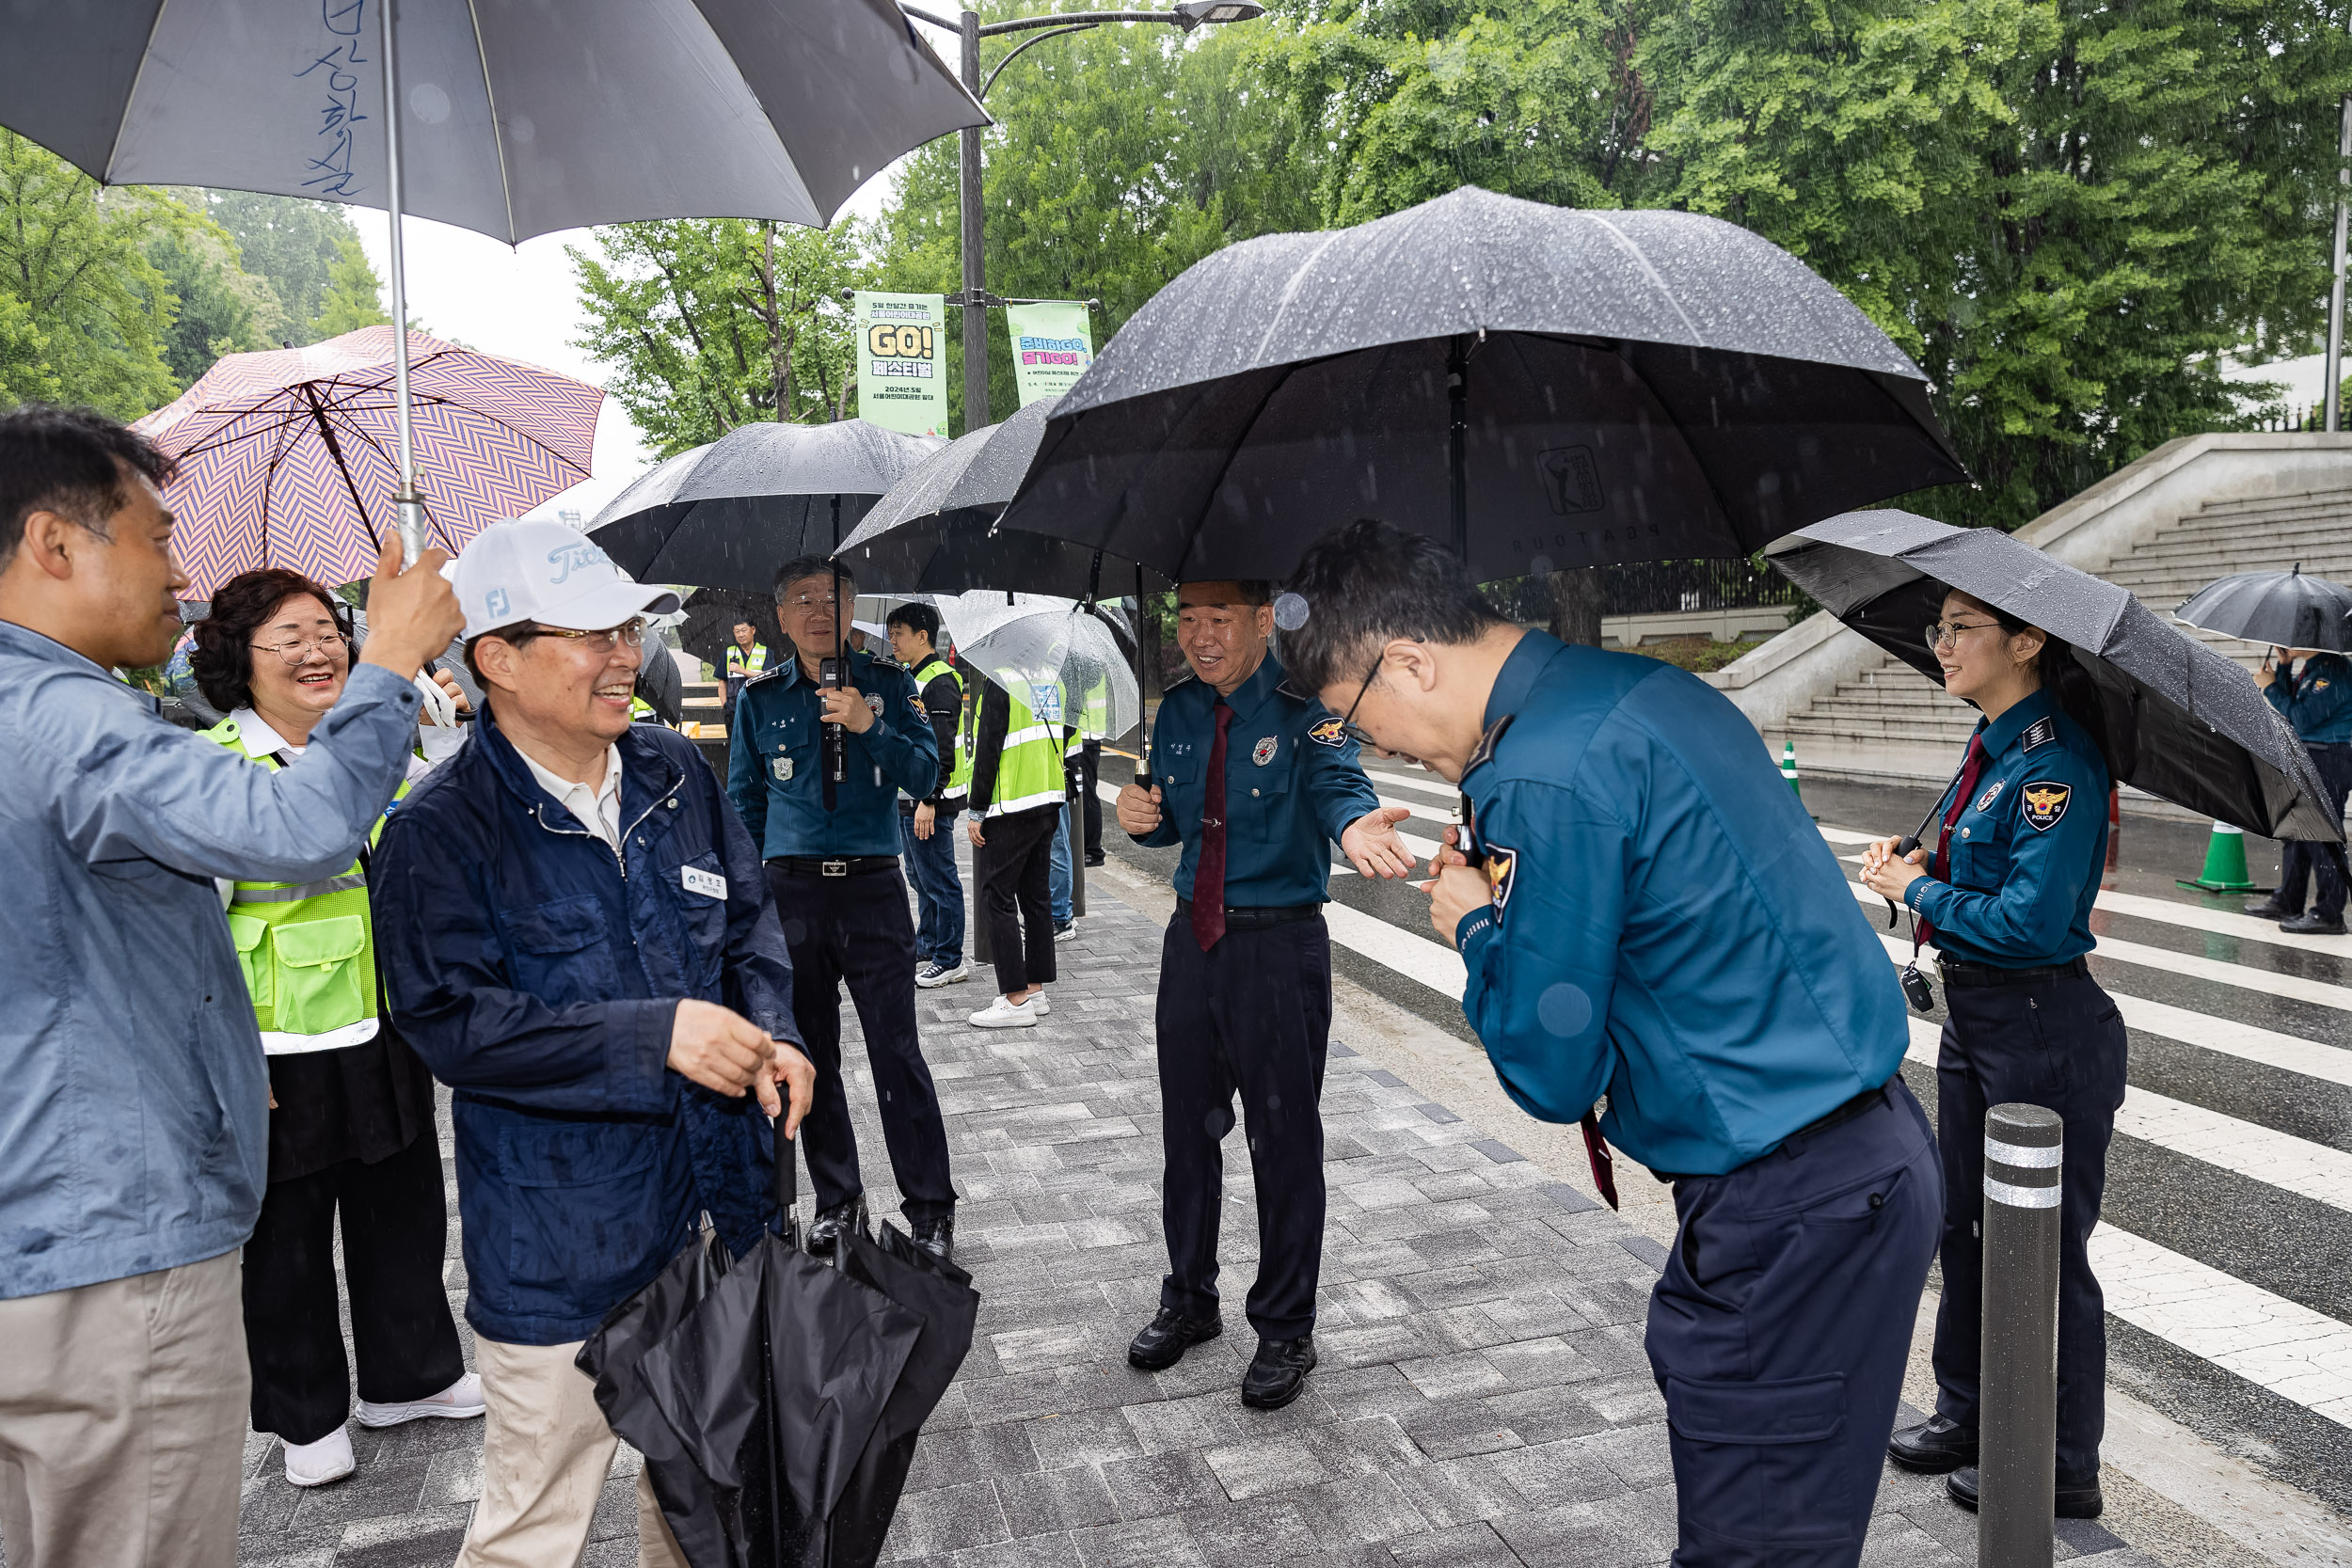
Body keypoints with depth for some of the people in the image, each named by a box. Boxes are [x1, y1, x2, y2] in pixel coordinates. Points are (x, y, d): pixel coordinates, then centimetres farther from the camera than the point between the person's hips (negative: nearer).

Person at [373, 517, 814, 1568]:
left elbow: (748, 918, 13)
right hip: (559, 1244, -5)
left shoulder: (674, 771, 4)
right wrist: (657, 1035, -26)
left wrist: (770, 1033, -5)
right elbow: (452, 1020, -20)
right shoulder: (440, 829, -14)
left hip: (717, 1205, 6)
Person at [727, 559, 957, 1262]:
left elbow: (926, 776, -3)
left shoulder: (886, 683, 4)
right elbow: (743, 804, 13)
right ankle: (836, 1200, 25)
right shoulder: (760, 698, 8)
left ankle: (930, 1210, 8)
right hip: (792, 892, 2)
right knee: (811, 1055, 10)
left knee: (897, 1053, -3)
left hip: (872, 887, -2)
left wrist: (869, 726, -18)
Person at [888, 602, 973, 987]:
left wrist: (928, 801, -26)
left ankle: (950, 961, 4)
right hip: (908, 799, 11)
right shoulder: (911, 678, 16)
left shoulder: (940, 683, -17)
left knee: (939, 881, -3)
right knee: (921, 878, 20)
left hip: (930, 801, -11)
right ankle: (927, 946, 33)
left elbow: (941, 749, -23)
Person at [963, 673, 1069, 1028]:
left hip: (1011, 808, -8)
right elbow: (1064, 740, 18)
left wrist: (978, 811, -11)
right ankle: (1036, 989, 21)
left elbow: (989, 748, -16)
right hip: (1048, 803, 8)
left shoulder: (1000, 682, -14)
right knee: (1036, 896, 14)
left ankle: (1016, 999, -2)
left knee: (997, 898, -1)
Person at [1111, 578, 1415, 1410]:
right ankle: (1189, 1301, 37)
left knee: (1284, 1138, 5)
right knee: (1187, 1125, 16)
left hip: (1280, 943, -6)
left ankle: (1285, 1329, 24)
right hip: (1194, 935, 6)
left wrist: (1354, 821, -54)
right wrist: (1142, 816, -7)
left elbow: (1336, 781, -30)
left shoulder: (1304, 706, -12)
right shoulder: (1179, 710, 6)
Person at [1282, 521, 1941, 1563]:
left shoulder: (1547, 780, -21)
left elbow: (1552, 1074, -15)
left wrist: (1475, 928, 1)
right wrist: (1504, 885, 10)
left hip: (1791, 1205, -10)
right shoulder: (1647, 688, 8)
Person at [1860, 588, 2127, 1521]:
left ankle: (2064, 1467, 22)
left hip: (2045, 1030, -9)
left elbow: (2032, 919, -27)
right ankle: (1966, 1410, 36)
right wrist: (1909, 866, -1)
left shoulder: (2056, 762, -21)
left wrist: (1918, 890, -14)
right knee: (1964, 1225, 19)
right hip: (1973, 1014, 9)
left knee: (2044, 1248, 5)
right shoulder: (1992, 745, 7)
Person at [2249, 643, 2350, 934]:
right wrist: (2283, 668, 2)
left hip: (2326, 761, -10)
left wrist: (2271, 687, -13)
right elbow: (2290, 701, 11)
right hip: (2305, 759, 10)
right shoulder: (2310, 668, 12)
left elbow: (2302, 718, -22)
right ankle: (2288, 902, 27)